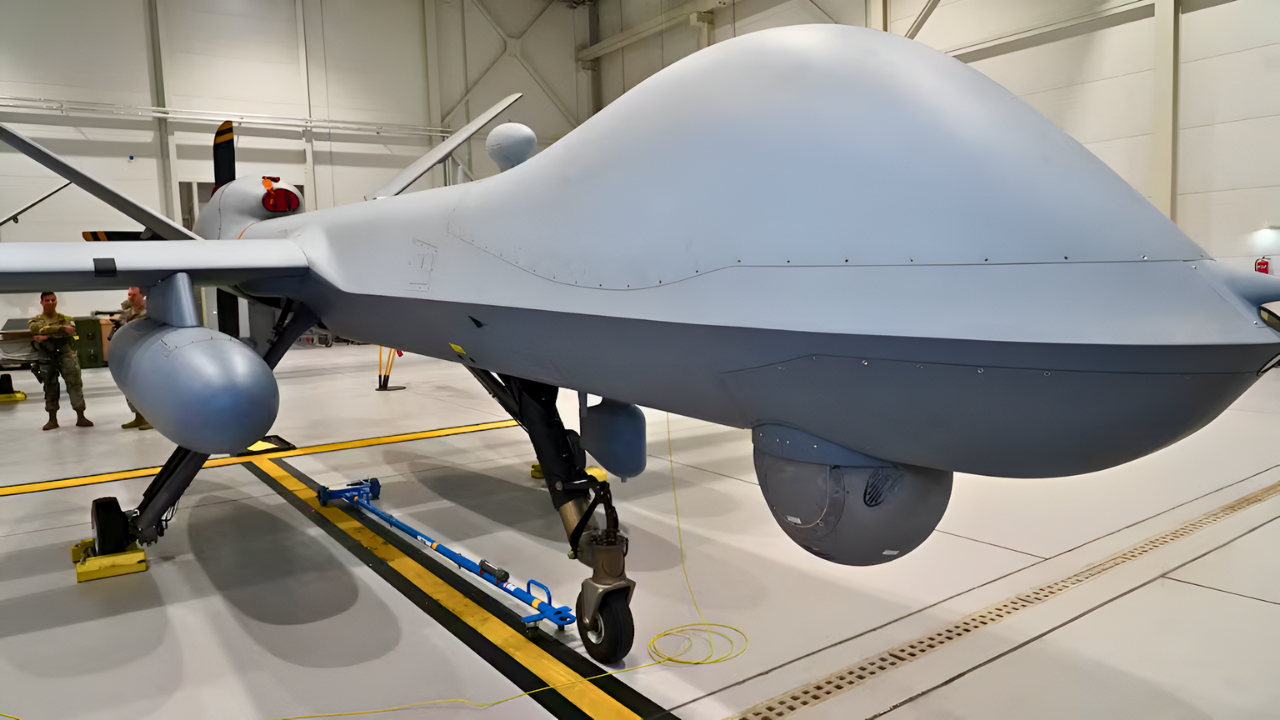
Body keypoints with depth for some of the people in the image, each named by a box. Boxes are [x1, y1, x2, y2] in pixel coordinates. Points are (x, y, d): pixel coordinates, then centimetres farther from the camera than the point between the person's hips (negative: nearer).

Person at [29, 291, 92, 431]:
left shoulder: (65, 319, 11)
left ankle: (80, 417, -5)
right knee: (50, 388, 7)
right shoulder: (35, 321, 11)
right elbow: (41, 329, -13)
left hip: (66, 355, -1)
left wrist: (47, 336, -20)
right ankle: (52, 419, 16)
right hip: (46, 358, 1)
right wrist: (62, 328, -24)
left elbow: (70, 331, -11)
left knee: (75, 384, -7)